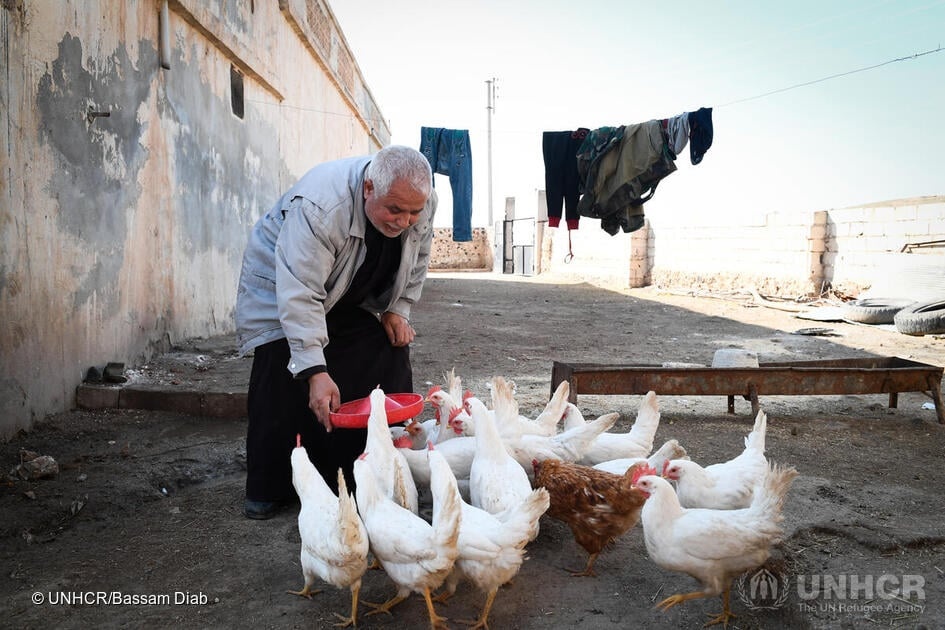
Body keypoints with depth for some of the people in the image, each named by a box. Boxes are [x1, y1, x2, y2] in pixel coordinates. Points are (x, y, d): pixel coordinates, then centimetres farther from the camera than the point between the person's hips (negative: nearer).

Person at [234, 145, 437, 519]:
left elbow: (416, 261, 0)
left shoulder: (423, 201, -20)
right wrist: (315, 372, -47)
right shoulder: (319, 207, -40)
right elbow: (300, 295, -42)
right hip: (283, 285, -5)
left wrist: (397, 310, -8)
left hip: (355, 299, 5)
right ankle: (267, 491, 4)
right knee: (284, 390, -15)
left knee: (390, 360, -6)